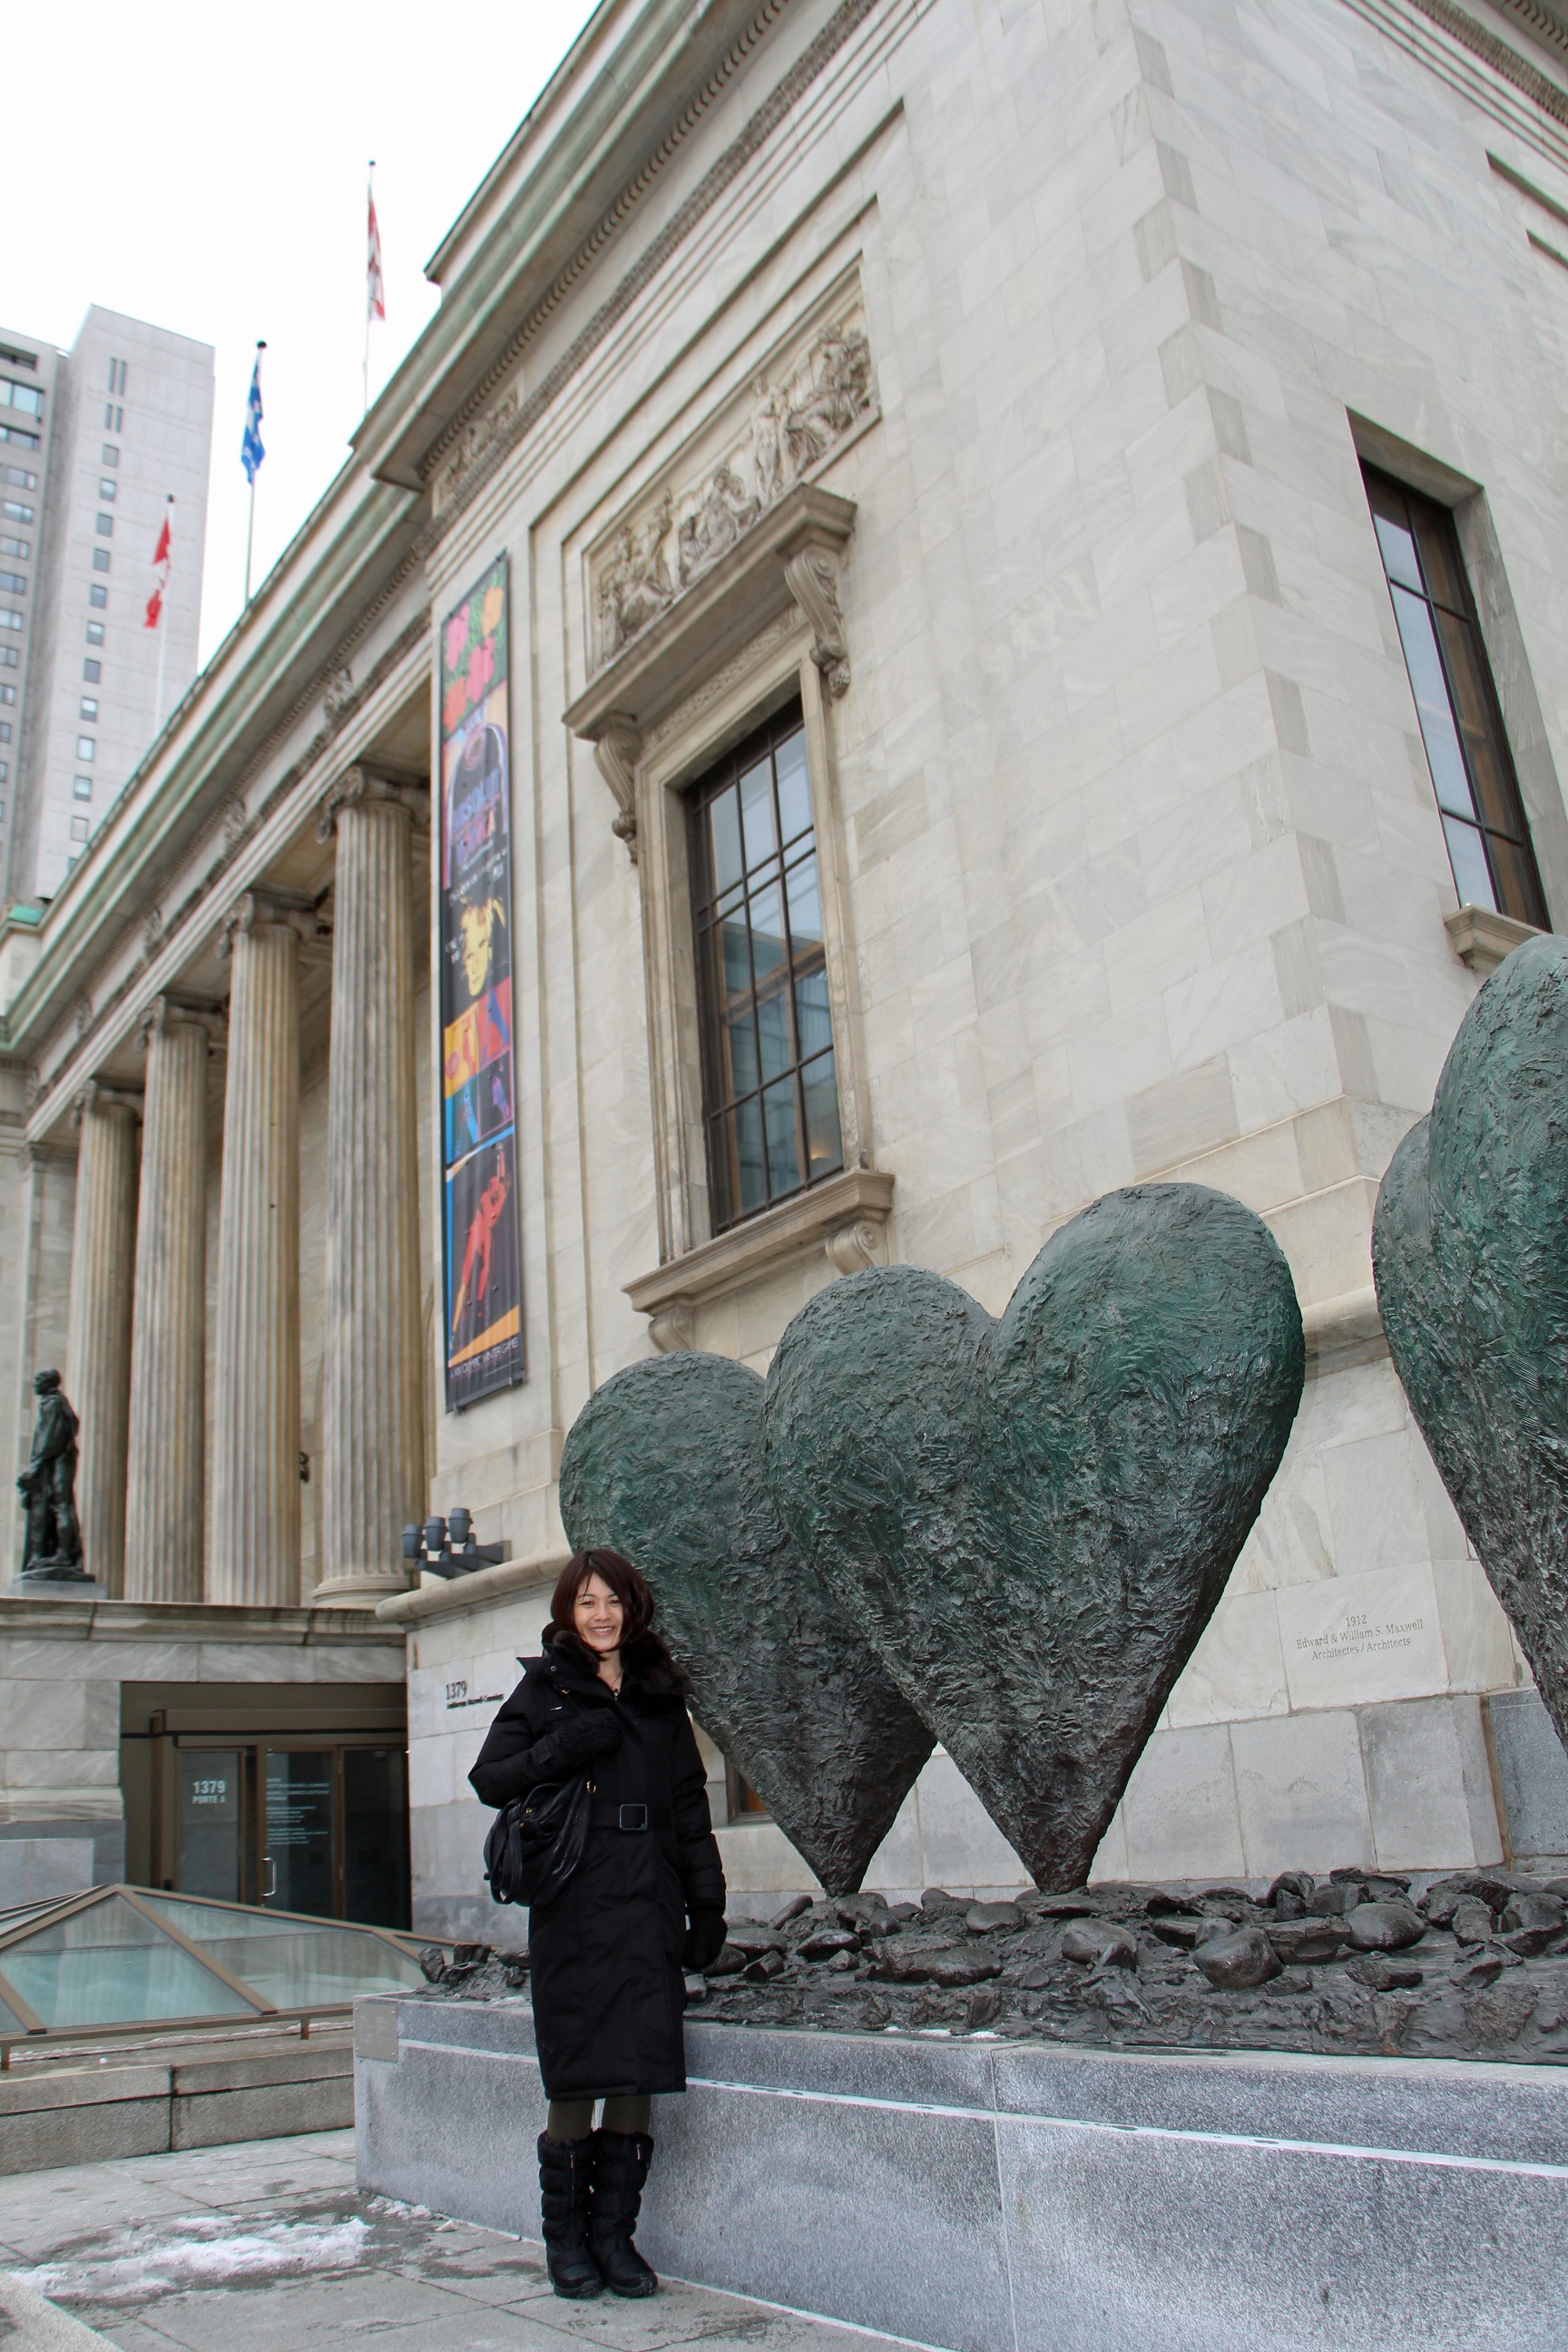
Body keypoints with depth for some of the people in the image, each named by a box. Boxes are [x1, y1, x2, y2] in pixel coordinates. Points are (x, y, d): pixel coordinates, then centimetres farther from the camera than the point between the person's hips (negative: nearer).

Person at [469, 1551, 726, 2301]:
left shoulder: (659, 1694, 12)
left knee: (640, 2072, 2)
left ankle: (614, 2232, 16)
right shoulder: (544, 1687, 4)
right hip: (573, 1906, -3)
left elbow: (691, 1805, 13)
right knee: (576, 2077, 0)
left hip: (648, 1905, 3)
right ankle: (564, 2237, 16)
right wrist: (558, 1752, -17)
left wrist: (707, 1902, 7)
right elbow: (488, 1779, -1)